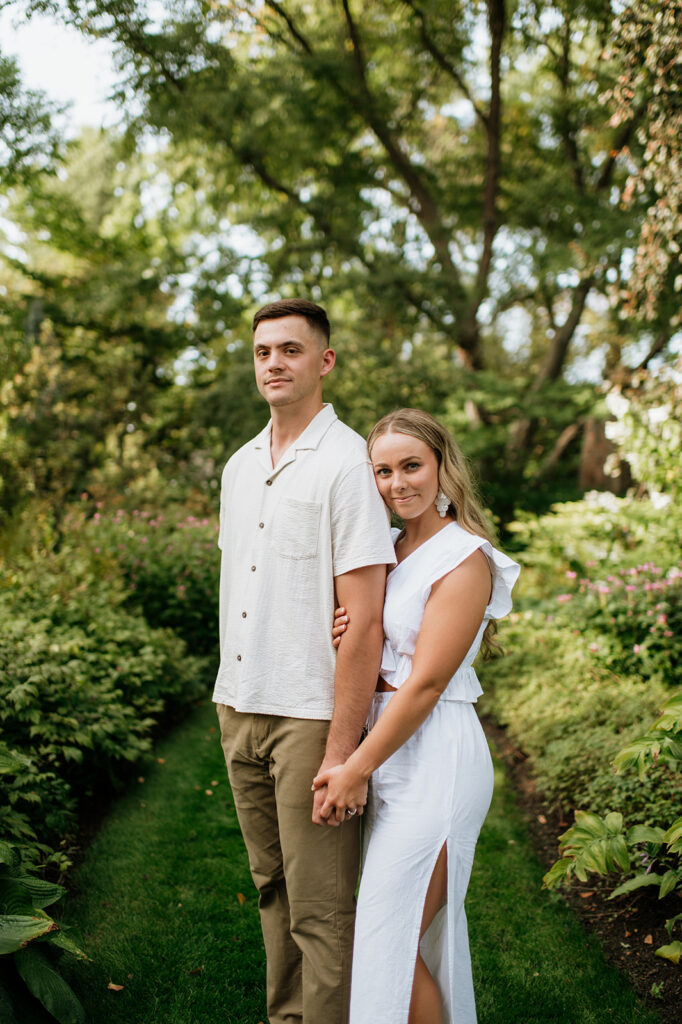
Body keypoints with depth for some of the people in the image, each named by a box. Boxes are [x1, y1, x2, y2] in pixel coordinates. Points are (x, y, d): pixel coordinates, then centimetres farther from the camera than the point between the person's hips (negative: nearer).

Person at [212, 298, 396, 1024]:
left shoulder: (347, 463, -12)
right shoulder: (240, 467, 12)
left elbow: (365, 618, -16)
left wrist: (341, 750, -18)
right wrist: (232, 704, 6)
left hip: (310, 715, -7)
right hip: (239, 706, 7)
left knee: (320, 909, 1)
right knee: (273, 889, 18)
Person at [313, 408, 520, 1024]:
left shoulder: (464, 559, -15)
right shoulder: (392, 548, 10)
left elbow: (426, 684, -18)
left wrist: (356, 769, -15)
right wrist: (347, 638, -7)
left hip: (438, 760, -8)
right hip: (394, 753, 8)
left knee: (390, 940, -3)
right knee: (428, 922, 18)